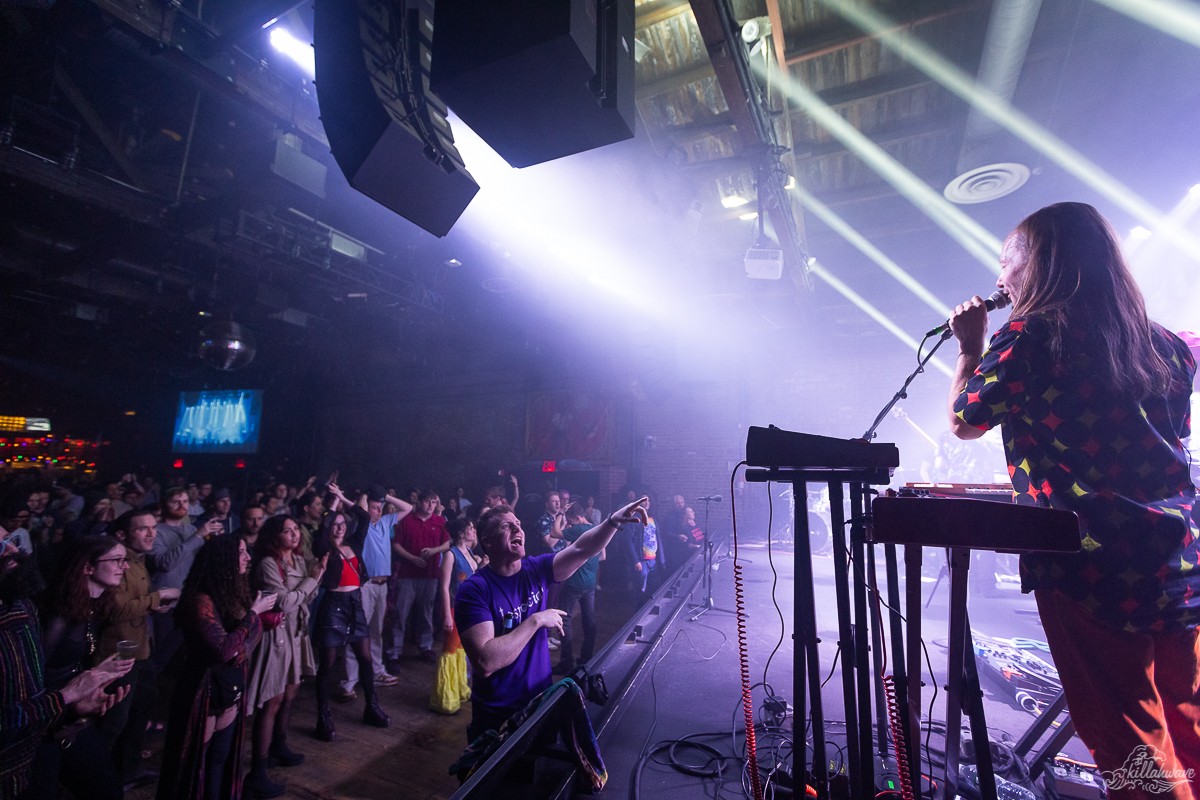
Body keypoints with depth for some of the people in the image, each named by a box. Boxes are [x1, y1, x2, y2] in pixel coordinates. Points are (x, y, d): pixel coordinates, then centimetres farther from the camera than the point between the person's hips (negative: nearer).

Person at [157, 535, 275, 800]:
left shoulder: (232, 593, 1)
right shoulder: (200, 600, -22)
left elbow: (247, 637, 1)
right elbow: (224, 650, -26)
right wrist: (253, 613, -20)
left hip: (231, 688, 7)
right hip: (205, 690, -7)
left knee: (221, 760, 20)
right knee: (195, 762, 10)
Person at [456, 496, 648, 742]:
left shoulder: (536, 569, -7)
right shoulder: (474, 590, -22)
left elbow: (580, 550, -20)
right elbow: (485, 663, -31)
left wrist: (614, 521, -36)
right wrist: (536, 621, -28)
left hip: (542, 701, 5)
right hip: (497, 716, -5)